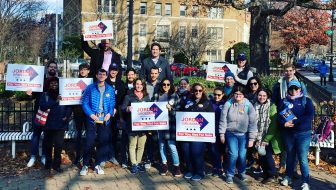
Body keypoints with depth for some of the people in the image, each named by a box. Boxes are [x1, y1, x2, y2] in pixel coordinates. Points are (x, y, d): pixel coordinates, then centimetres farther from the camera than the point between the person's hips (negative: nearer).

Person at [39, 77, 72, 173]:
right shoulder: (45, 95, 5)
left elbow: (69, 106, 3)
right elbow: (42, 106, -10)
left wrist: (67, 116, -13)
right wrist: (55, 102, -17)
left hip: (60, 124, 0)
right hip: (48, 124, 0)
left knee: (59, 145, 0)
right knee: (48, 145, 7)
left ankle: (56, 164, 11)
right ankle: (48, 164, 20)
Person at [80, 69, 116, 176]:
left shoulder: (110, 90, 8)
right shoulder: (90, 88, 0)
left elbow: (112, 104, 7)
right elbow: (85, 103, -3)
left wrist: (109, 114, -11)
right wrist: (91, 114, -15)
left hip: (105, 120, 3)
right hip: (92, 120, -3)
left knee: (103, 143, 7)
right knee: (89, 142, -3)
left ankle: (98, 165, 21)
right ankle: (85, 165, 10)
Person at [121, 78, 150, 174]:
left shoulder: (146, 96, 14)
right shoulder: (129, 96, 3)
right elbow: (123, 108, -2)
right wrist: (128, 108, -23)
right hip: (132, 124, -3)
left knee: (141, 145, 5)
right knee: (132, 145, 0)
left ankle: (138, 163, 18)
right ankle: (134, 164, 9)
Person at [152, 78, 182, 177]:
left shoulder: (174, 96, 4)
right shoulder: (156, 96, 11)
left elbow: (178, 110, 0)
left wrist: (171, 109, -17)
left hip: (170, 124, -3)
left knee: (172, 145, -7)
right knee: (161, 145, 9)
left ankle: (176, 166, 5)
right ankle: (164, 165, 22)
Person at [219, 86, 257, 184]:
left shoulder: (248, 105, -6)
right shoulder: (228, 104, -4)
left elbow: (252, 122, -5)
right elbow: (223, 119, 1)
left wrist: (251, 138, -6)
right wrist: (222, 133, 0)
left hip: (243, 134, 0)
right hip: (231, 133, 0)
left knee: (242, 155, 1)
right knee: (233, 154, -8)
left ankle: (241, 172, 30)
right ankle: (230, 174, 13)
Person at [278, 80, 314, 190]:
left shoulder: (306, 101, 2)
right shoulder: (284, 101, 8)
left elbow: (310, 116, -10)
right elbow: (279, 116, 2)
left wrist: (294, 122, -18)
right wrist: (284, 124, -19)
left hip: (303, 133, -2)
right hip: (288, 133, 2)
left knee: (303, 158, -5)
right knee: (290, 156, 13)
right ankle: (288, 177, 28)